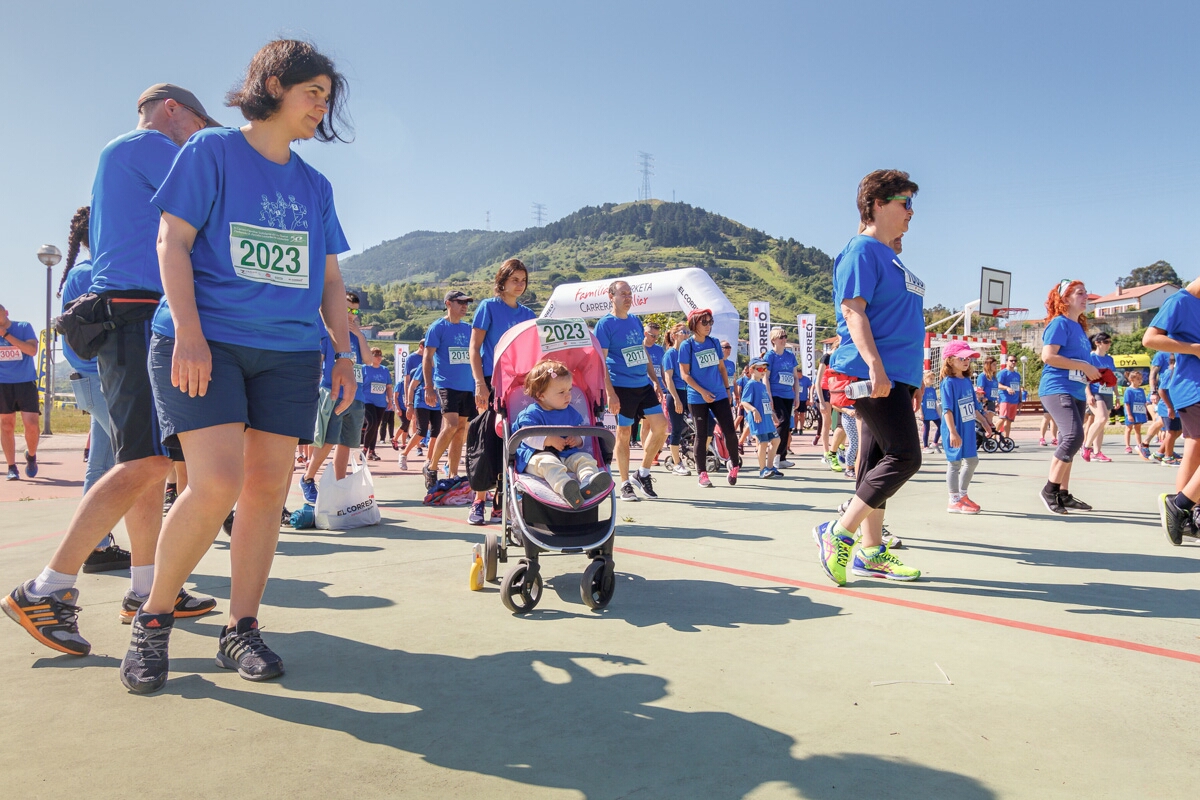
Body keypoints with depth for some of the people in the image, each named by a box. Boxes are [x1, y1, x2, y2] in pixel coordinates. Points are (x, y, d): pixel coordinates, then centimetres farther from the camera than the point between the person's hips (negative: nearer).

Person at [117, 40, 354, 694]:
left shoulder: (314, 187, 18)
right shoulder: (211, 151, 6)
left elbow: (330, 279, 19)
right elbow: (172, 240, -2)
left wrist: (343, 352, 8)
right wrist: (188, 333, -14)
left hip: (289, 351, 5)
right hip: (205, 340, -4)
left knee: (267, 488, 0)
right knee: (217, 483, -17)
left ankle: (240, 631, 12)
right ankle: (152, 619, 6)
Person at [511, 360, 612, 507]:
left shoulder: (571, 412, 17)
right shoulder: (532, 413, -3)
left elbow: (581, 432, 21)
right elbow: (527, 437, -14)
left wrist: (578, 439, -4)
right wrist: (549, 440, -25)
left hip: (567, 454, 6)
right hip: (538, 455, -6)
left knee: (584, 458, -19)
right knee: (548, 462, -37)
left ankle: (588, 480, -53)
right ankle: (564, 486, -68)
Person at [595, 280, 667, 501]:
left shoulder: (636, 321, 14)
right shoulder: (605, 324, -6)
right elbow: (600, 361, -11)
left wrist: (655, 380, 13)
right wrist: (610, 392, -17)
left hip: (644, 384, 6)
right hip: (622, 387, -6)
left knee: (660, 426, -1)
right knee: (623, 434, 1)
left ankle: (643, 472, 15)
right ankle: (625, 484, 14)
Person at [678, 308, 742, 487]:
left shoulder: (714, 342, 7)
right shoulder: (686, 346, -7)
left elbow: (721, 367, 15)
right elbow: (685, 374, -9)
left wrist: (727, 389, 13)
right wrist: (702, 392, -16)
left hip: (719, 396, 4)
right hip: (697, 398, -4)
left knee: (729, 431, 0)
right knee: (701, 435, 1)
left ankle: (735, 465, 21)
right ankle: (702, 474, 10)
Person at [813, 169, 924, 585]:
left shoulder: (890, 257, 22)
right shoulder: (862, 250, -7)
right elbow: (853, 310, -17)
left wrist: (912, 379, 26)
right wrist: (875, 366, -27)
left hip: (894, 375, 10)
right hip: (872, 374, -10)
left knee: (878, 461, 9)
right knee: (904, 456, -13)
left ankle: (871, 551, 16)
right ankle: (837, 532, -5)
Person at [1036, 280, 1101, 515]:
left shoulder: (1079, 327, 19)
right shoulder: (1059, 323, -7)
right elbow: (1048, 356, -19)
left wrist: (1091, 373, 10)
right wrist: (1084, 366, -15)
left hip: (1076, 392, 10)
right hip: (1057, 389, -10)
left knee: (1069, 443, 10)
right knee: (1074, 436, -22)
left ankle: (1064, 495, 16)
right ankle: (1050, 489, -11)